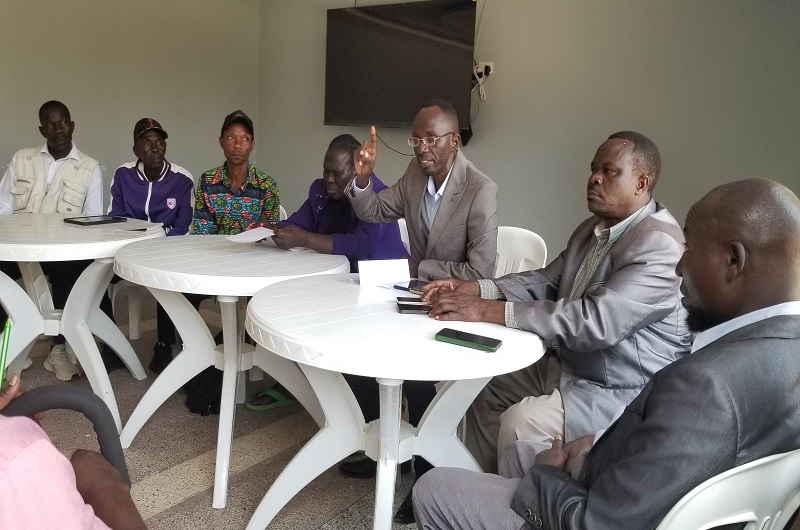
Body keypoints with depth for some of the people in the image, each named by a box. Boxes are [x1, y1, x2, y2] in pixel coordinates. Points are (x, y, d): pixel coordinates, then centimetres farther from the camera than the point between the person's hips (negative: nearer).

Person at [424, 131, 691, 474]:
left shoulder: (659, 244, -24)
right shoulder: (593, 228, 7)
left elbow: (596, 321, -33)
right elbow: (547, 281, 7)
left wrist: (489, 311, -33)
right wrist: (473, 289, -10)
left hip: (623, 392, -9)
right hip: (566, 366, 10)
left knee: (521, 423, -24)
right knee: (488, 388, 12)